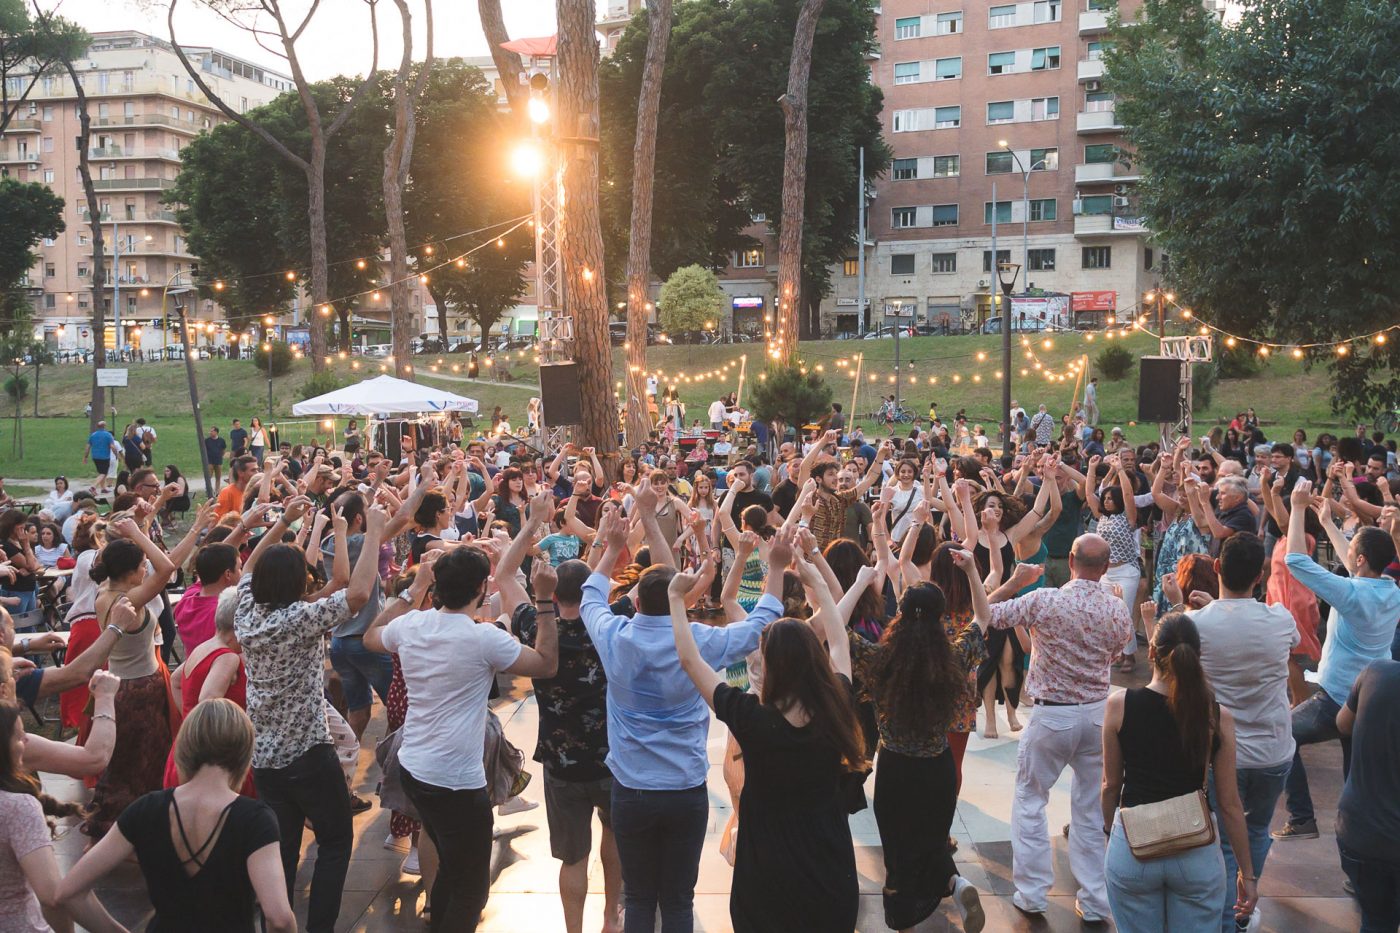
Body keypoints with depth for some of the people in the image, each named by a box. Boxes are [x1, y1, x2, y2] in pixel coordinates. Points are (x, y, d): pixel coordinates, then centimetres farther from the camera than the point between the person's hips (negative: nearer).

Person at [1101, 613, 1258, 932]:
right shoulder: (1218, 717, -9)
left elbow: (1111, 784, 0)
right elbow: (1229, 803, -4)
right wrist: (1247, 872, 7)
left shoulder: (1119, 706, -10)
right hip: (1197, 852, 0)